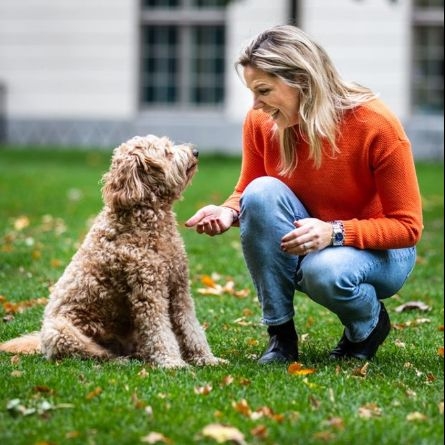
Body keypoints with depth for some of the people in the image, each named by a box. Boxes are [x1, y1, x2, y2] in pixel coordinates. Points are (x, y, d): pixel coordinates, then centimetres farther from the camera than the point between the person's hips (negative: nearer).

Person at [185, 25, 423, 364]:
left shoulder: (376, 124, -24)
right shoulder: (261, 122, -14)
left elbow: (407, 226, -19)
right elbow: (245, 193, 4)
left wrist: (334, 233, -34)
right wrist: (229, 213, -21)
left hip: (379, 250, -4)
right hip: (298, 246, 4)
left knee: (325, 271, -38)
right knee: (262, 192, -27)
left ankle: (370, 324, -1)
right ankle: (280, 334, -16)